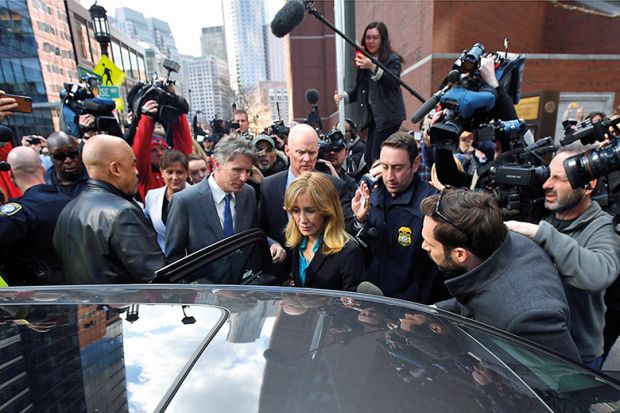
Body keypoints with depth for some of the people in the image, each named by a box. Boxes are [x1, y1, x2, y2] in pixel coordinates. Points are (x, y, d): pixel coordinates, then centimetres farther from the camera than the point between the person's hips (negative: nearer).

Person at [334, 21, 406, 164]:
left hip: (389, 116, -6)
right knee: (368, 157, 6)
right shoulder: (364, 60, 15)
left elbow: (391, 82, -21)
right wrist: (343, 96, 0)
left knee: (377, 158, -11)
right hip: (374, 115, 7)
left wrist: (373, 67, -34)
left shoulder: (392, 59, -3)